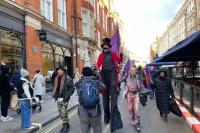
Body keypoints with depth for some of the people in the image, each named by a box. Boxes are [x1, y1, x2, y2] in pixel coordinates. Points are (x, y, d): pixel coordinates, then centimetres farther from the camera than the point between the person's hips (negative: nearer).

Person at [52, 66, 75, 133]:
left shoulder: (68, 79, -11)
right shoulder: (56, 78, 8)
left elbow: (72, 88, -10)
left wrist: (67, 96, -16)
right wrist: (54, 94, 10)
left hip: (64, 99, -6)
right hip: (58, 99, 6)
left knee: (64, 113, -4)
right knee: (60, 113, 13)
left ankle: (66, 126, 16)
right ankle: (64, 124, 30)